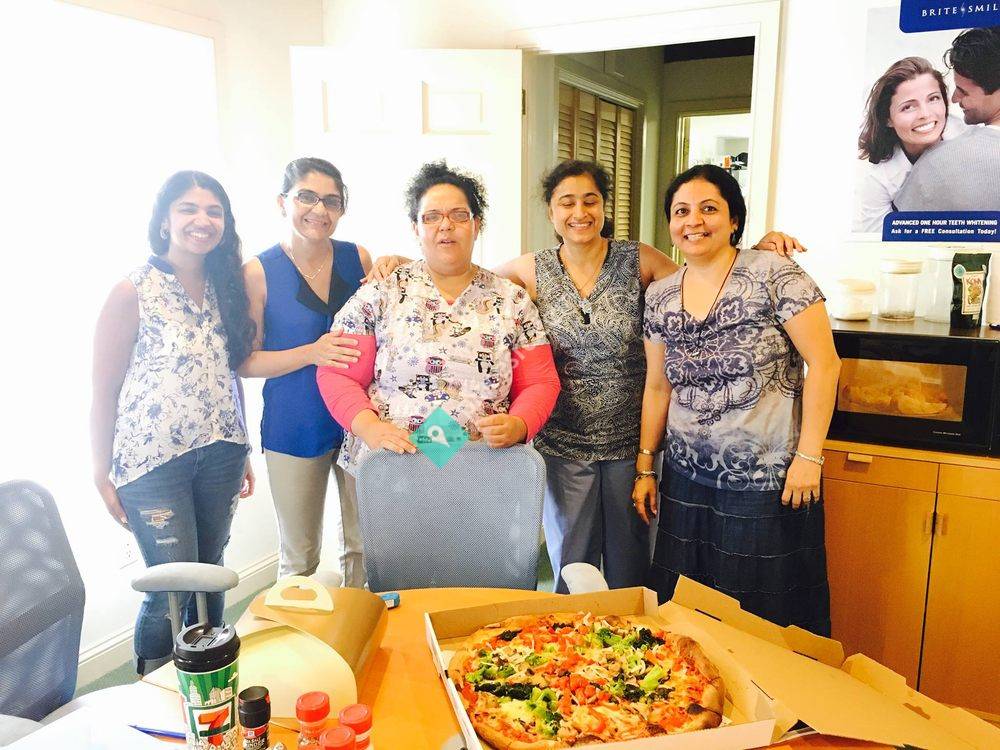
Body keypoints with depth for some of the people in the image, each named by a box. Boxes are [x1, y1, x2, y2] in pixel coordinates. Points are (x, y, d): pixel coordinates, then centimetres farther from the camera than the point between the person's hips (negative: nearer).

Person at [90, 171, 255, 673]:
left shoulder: (225, 287, 7)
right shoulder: (133, 292, -9)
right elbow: (103, 390, -7)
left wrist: (242, 452, 14)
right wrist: (101, 475, -6)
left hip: (220, 455, 5)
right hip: (155, 460, -5)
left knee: (210, 575, 14)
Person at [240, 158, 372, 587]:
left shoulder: (358, 258, 2)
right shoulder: (259, 272, -6)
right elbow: (246, 362, -6)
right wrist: (312, 352, -21)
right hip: (295, 429, -3)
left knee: (364, 546, 15)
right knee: (300, 559, 11)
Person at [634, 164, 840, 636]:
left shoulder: (774, 275, -9)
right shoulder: (660, 296, 6)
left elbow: (823, 363, -10)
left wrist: (809, 456, -13)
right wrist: (645, 467, 11)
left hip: (767, 483, -4)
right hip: (686, 480, 5)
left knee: (766, 616, 7)